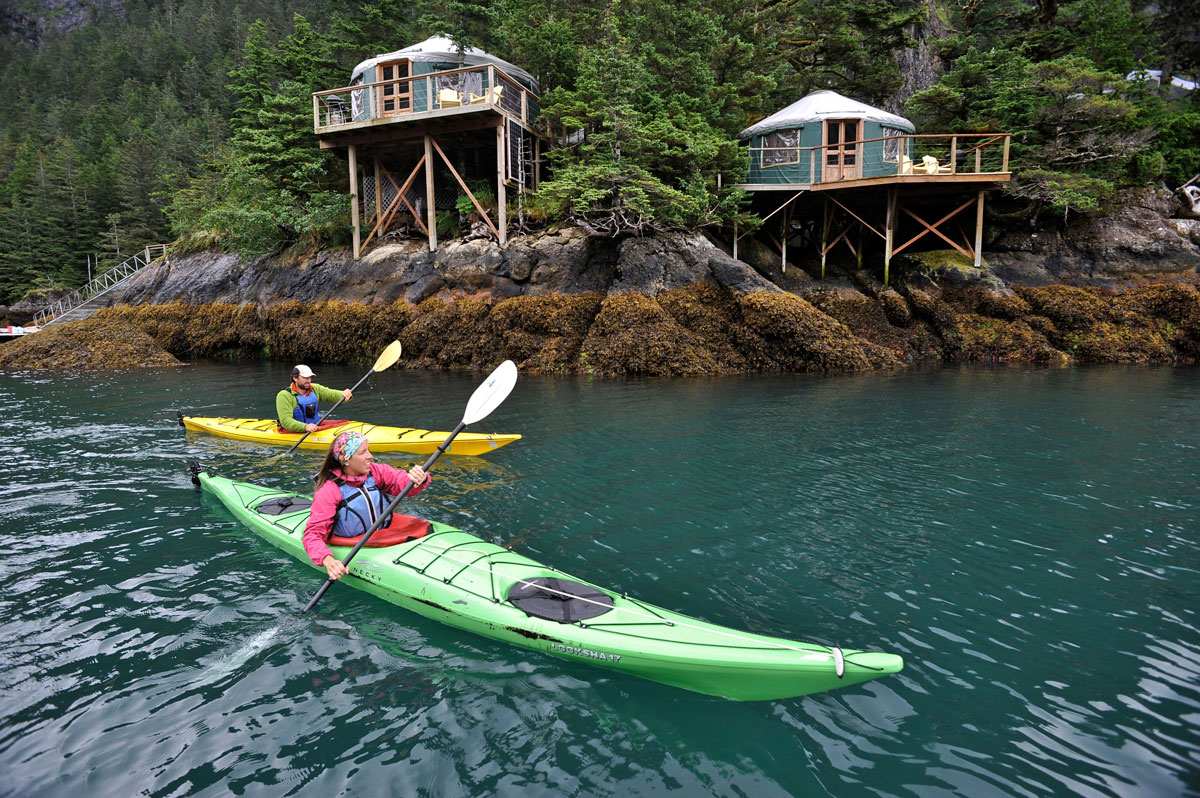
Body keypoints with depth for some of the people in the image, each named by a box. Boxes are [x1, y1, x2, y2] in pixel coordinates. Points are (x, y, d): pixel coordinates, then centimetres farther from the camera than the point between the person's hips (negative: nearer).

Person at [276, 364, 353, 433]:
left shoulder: (315, 389, 8)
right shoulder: (284, 396, -11)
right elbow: (285, 421, -20)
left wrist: (344, 394, -27)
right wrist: (305, 427, -38)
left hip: (315, 428, 5)